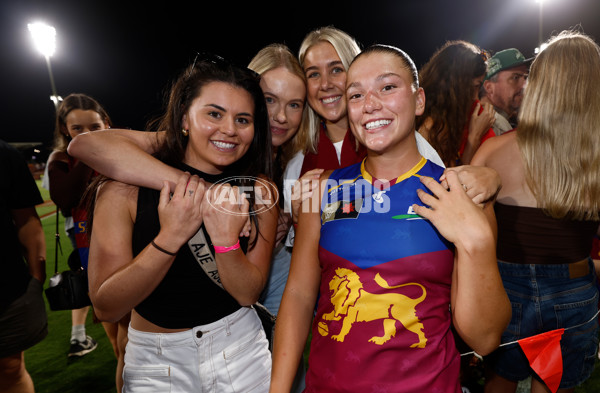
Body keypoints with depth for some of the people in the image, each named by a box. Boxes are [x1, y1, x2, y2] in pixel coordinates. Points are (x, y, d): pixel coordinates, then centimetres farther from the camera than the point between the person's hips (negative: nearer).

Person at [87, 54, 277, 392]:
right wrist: (169, 238, -30)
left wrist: (227, 240, -30)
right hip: (155, 360, -1)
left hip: (241, 352, 2)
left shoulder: (258, 191, -10)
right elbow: (106, 307, -16)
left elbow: (249, 294, -12)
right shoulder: (124, 187, -15)